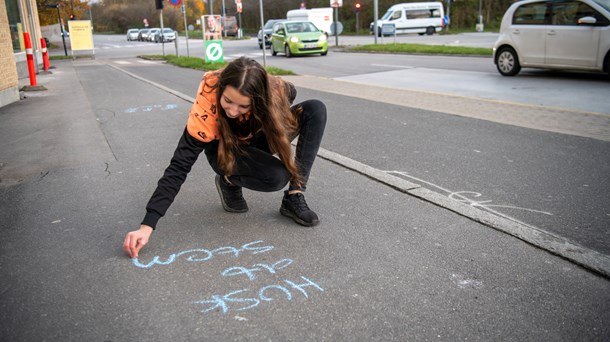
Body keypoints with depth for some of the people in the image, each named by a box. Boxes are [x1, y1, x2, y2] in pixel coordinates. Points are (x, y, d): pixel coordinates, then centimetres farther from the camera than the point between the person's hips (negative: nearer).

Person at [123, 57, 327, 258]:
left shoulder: (272, 90, -29)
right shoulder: (207, 103, -36)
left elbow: (289, 93, -1)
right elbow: (179, 166, -35)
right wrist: (147, 226, -39)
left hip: (256, 141, 4)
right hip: (225, 151, -4)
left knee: (315, 109, -20)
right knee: (277, 176, -34)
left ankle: (294, 198, -17)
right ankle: (229, 182, -1)